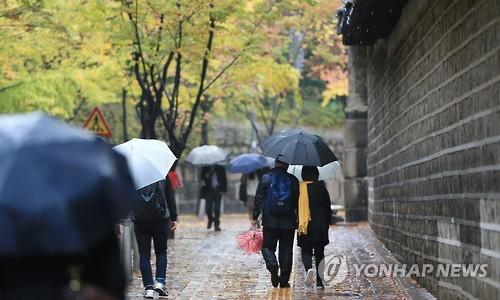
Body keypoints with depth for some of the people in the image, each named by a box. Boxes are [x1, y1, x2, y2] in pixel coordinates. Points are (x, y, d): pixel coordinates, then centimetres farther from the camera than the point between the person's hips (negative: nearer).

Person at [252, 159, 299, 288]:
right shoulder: (293, 180, 1)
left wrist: (255, 217, 3)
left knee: (268, 246, 11)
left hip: (270, 221, -1)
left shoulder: (266, 178, -1)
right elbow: (298, 201, 3)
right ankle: (284, 279, 6)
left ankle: (273, 265, -19)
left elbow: (259, 199, -2)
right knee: (286, 249, 7)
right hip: (288, 221, 1)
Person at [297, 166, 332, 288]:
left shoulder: (299, 188, -4)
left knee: (306, 251, 8)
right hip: (320, 226, 1)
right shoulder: (321, 188, -2)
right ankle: (319, 281, 10)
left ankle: (309, 269, -22)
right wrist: (327, 225, 13)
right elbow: (328, 208, 3)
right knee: (319, 253, 10)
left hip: (304, 227, -1)